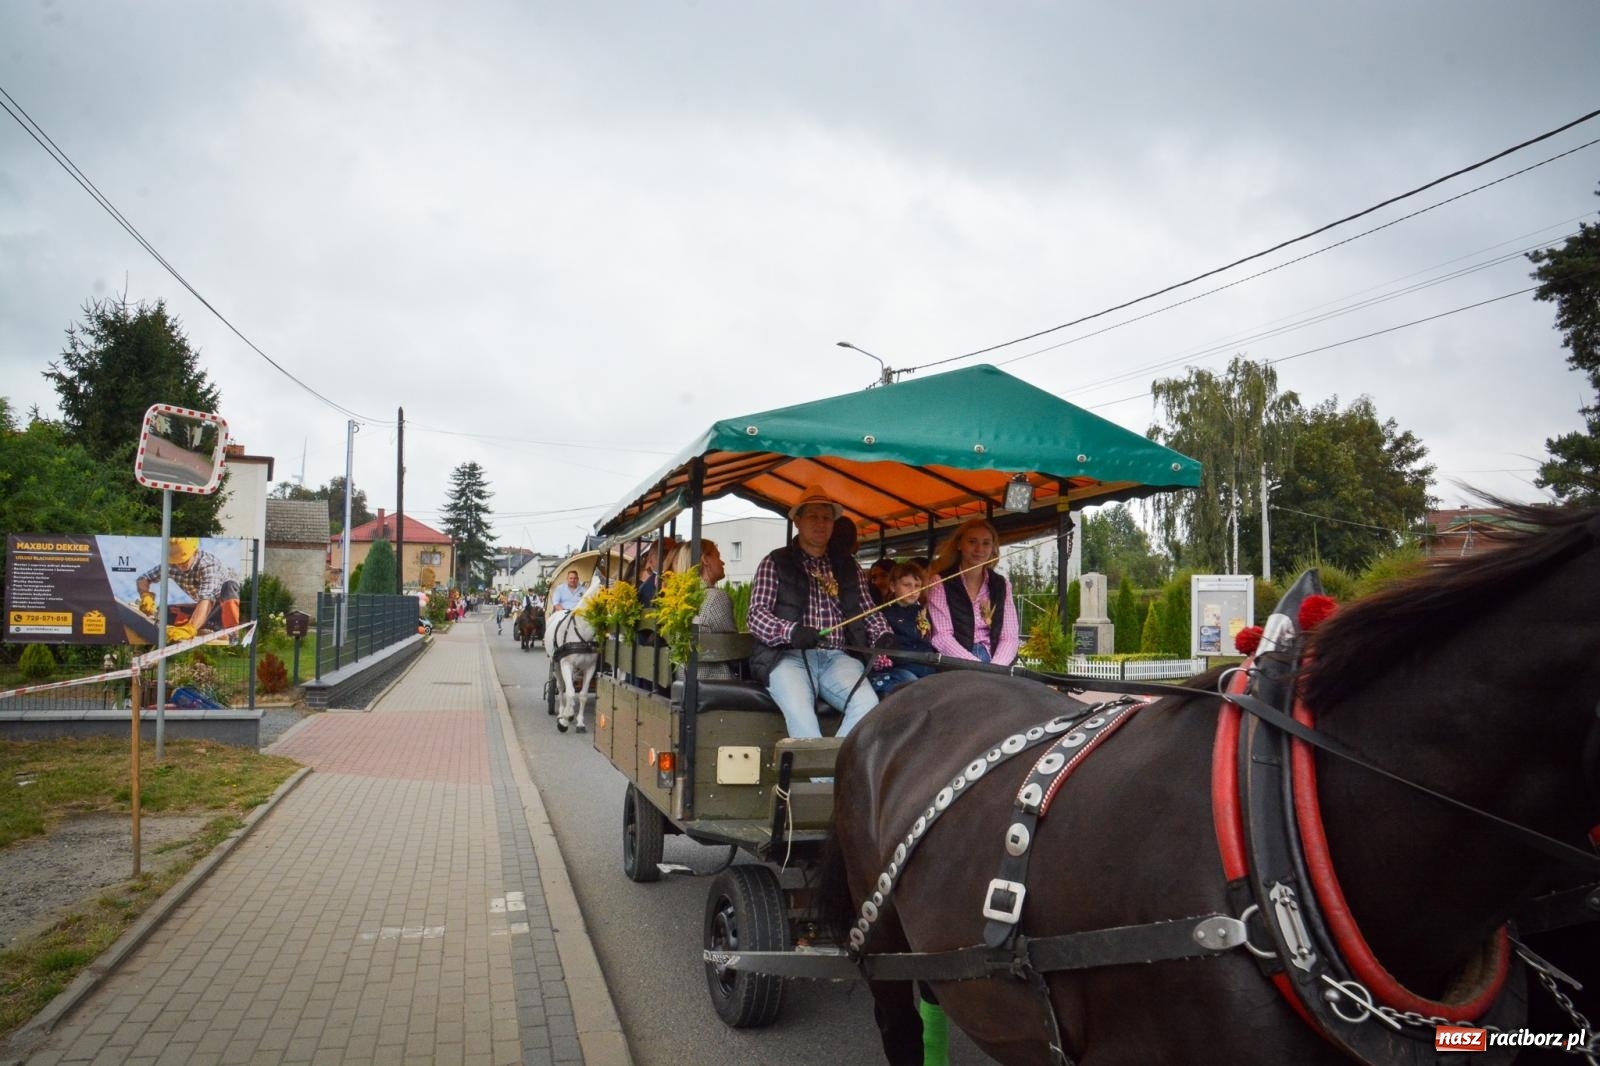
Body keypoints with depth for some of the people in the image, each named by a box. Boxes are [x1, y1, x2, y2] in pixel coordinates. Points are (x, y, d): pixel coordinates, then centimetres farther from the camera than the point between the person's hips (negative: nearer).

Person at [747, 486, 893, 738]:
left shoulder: (848, 567, 21)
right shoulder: (775, 563, 9)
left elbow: (867, 612, 20)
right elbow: (756, 615, 0)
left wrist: (883, 635, -3)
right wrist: (791, 631, -20)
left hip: (837, 659, 3)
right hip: (790, 656, -3)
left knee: (867, 704, -28)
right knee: (800, 710, -35)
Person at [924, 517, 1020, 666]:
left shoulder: (1001, 585, 12)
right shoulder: (941, 583, 1)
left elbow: (1009, 637, 5)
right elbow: (941, 637, -8)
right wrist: (979, 668, -18)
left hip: (994, 666, 3)